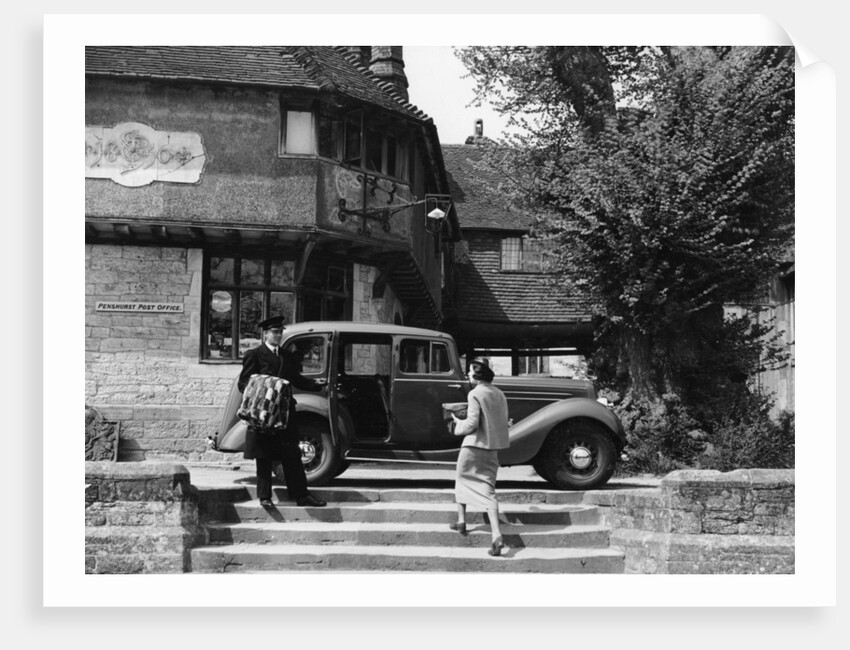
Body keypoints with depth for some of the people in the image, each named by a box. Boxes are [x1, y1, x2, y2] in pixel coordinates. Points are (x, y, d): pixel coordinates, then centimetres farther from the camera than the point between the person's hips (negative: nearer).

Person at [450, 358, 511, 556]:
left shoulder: (475, 394, -14)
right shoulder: (499, 394, 7)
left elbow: (472, 423, -18)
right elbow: (503, 421, 11)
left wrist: (458, 422, 0)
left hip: (474, 446, -5)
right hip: (493, 448, 6)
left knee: (462, 480, 20)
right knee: (488, 489, 4)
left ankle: (461, 521, 30)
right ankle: (496, 535, -11)